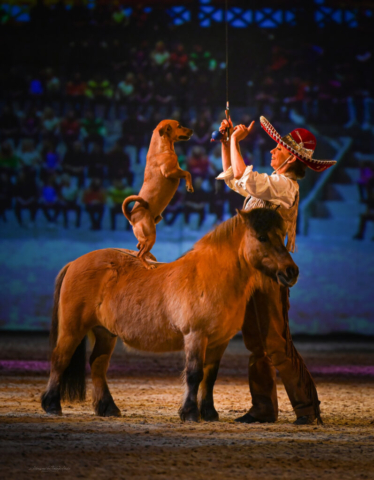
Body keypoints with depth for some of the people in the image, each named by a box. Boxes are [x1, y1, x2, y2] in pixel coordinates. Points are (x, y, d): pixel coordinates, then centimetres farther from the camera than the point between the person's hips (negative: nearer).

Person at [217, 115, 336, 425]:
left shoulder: (285, 186, -12)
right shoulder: (271, 184, 18)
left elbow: (243, 178, -23)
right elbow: (233, 180, 32)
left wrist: (236, 141, -9)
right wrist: (226, 143, 22)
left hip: (269, 272, -10)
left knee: (276, 344, -11)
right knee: (257, 344, 10)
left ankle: (307, 407, -7)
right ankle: (263, 408, 14)